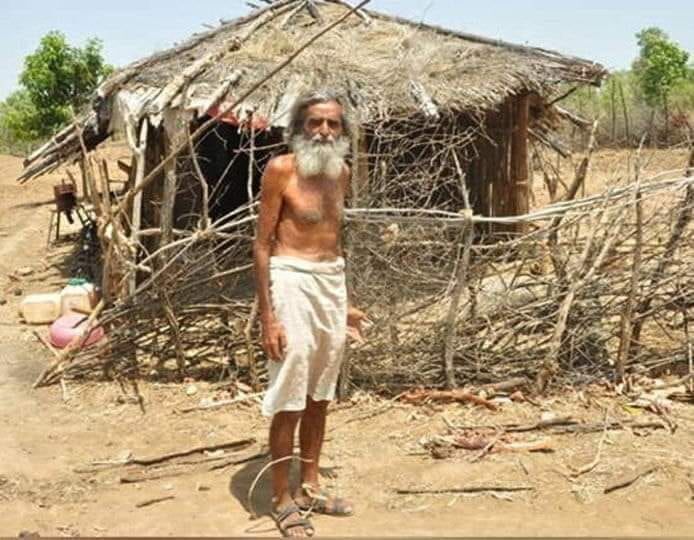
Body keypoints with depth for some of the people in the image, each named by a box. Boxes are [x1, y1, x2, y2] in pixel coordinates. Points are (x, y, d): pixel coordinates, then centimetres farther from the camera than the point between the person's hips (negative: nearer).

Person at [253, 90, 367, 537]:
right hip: (293, 282, -7)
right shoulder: (281, 169, -11)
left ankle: (310, 487, 29)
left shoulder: (342, 172, 9)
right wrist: (267, 316, -16)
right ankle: (283, 500, 15)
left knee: (320, 396, 15)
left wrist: (344, 300, 18)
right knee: (289, 400, 0)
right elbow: (262, 244, -11)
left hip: (333, 281, 7)